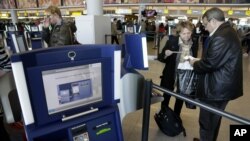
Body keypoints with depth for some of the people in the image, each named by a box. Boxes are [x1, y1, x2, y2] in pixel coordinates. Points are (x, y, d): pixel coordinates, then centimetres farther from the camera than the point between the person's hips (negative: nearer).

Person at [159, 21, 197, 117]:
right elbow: (161, 58, -10)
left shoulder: (194, 44, -6)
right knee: (166, 96, 13)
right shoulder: (172, 41, -14)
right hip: (170, 75, -3)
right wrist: (165, 54, -31)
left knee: (180, 97, 18)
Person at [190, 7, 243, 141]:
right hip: (222, 85, 11)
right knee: (214, 119, 25)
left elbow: (210, 64, -25)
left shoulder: (220, 37, -25)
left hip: (217, 88, -11)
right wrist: (201, 60, 9)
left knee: (206, 120, 7)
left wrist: (195, 63, -6)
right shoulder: (228, 31, 10)